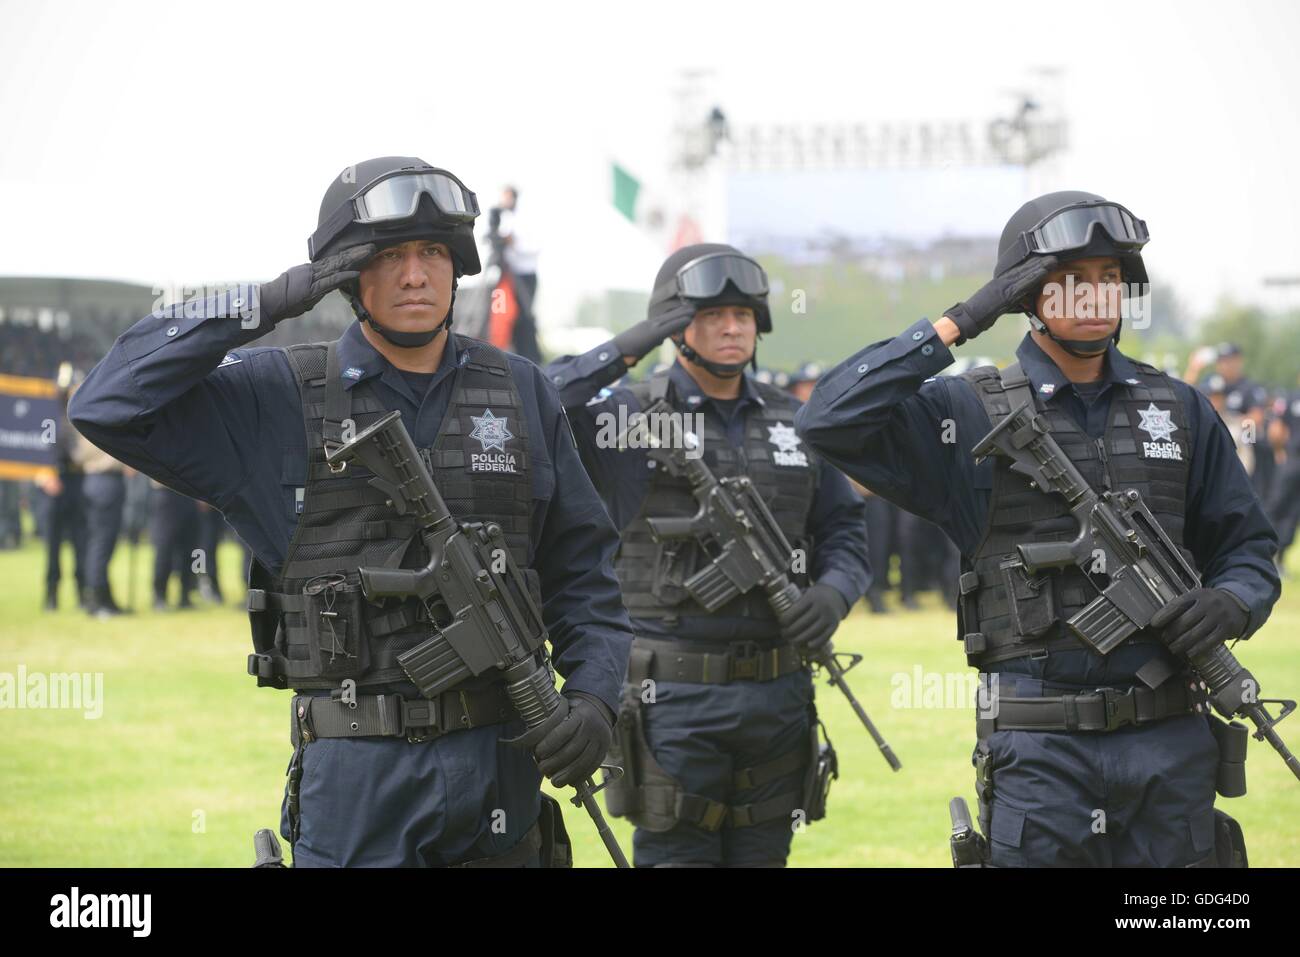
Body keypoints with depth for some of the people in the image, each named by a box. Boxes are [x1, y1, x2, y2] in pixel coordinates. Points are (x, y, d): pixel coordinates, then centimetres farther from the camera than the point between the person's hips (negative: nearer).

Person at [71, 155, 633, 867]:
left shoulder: (520, 394, 8)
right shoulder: (280, 397, 0)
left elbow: (583, 571, 10)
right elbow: (110, 406, -11)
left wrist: (593, 694, -7)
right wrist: (265, 305, -13)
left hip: (500, 763, 3)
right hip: (355, 774, -2)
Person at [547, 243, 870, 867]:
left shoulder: (792, 422, 12)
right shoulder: (628, 417, -3)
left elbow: (843, 528, 15)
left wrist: (833, 592, -6)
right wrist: (619, 354, -18)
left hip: (777, 696, 5)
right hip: (673, 697, -5)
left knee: (762, 854, 10)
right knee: (675, 855, -4)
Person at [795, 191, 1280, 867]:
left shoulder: (1179, 411, 11)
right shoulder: (970, 413, 0)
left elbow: (1247, 545, 17)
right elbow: (829, 422, -13)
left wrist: (1231, 604, -7)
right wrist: (955, 325, -13)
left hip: (1171, 741, 3)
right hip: (1041, 752, -3)